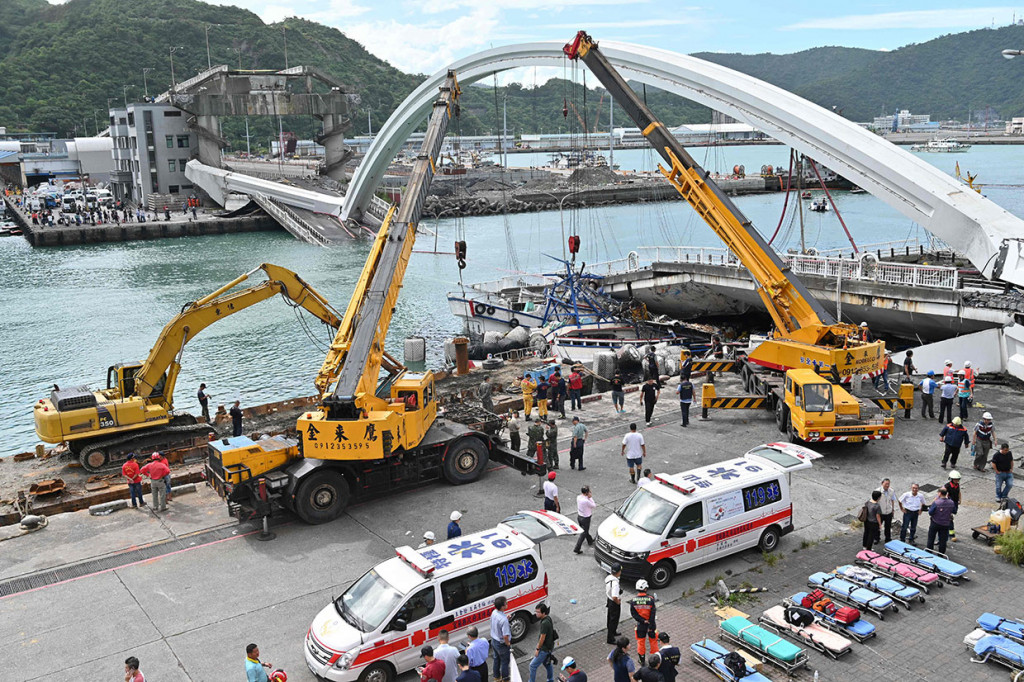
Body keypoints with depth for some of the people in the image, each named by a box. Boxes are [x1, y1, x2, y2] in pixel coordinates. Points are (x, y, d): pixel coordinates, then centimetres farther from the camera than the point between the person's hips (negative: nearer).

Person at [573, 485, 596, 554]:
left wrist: (588, 497, -7)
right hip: (585, 518, -8)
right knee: (583, 533, 6)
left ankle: (590, 540, 52)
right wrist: (590, 497, -14)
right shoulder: (586, 501, -33)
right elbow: (594, 506, -16)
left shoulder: (578, 497, -9)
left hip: (579, 516, 8)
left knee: (585, 530, 28)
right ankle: (577, 549, 8)